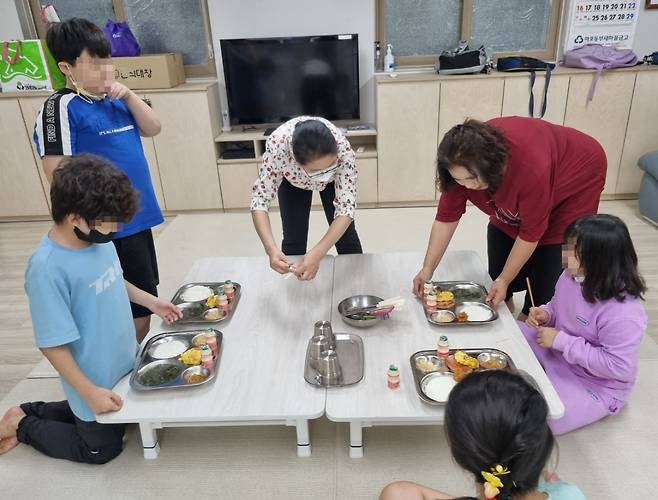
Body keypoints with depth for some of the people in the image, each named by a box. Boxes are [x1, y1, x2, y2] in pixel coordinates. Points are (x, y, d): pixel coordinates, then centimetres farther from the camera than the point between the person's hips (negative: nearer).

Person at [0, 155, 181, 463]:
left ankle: (32, 412, 35)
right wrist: (90, 392, -21)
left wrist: (151, 301, 6)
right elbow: (52, 343, -25)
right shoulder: (47, 267, -31)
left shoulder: (98, 238, -10)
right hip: (96, 380, -7)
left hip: (124, 364, 7)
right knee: (102, 449, 15)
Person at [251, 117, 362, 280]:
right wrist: (271, 249, -53)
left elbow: (346, 209, -41)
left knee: (345, 234, 4)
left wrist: (317, 254, -54)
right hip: (292, 178, 0)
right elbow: (260, 199, -38)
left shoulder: (343, 150, -43)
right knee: (293, 238, -5)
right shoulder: (277, 146, -43)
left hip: (334, 179, 0)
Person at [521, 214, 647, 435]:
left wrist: (561, 341, -28)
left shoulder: (624, 313, -31)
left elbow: (617, 366, -30)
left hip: (596, 386, -7)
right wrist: (546, 314, -13)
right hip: (556, 355, 7)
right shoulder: (570, 277, -9)